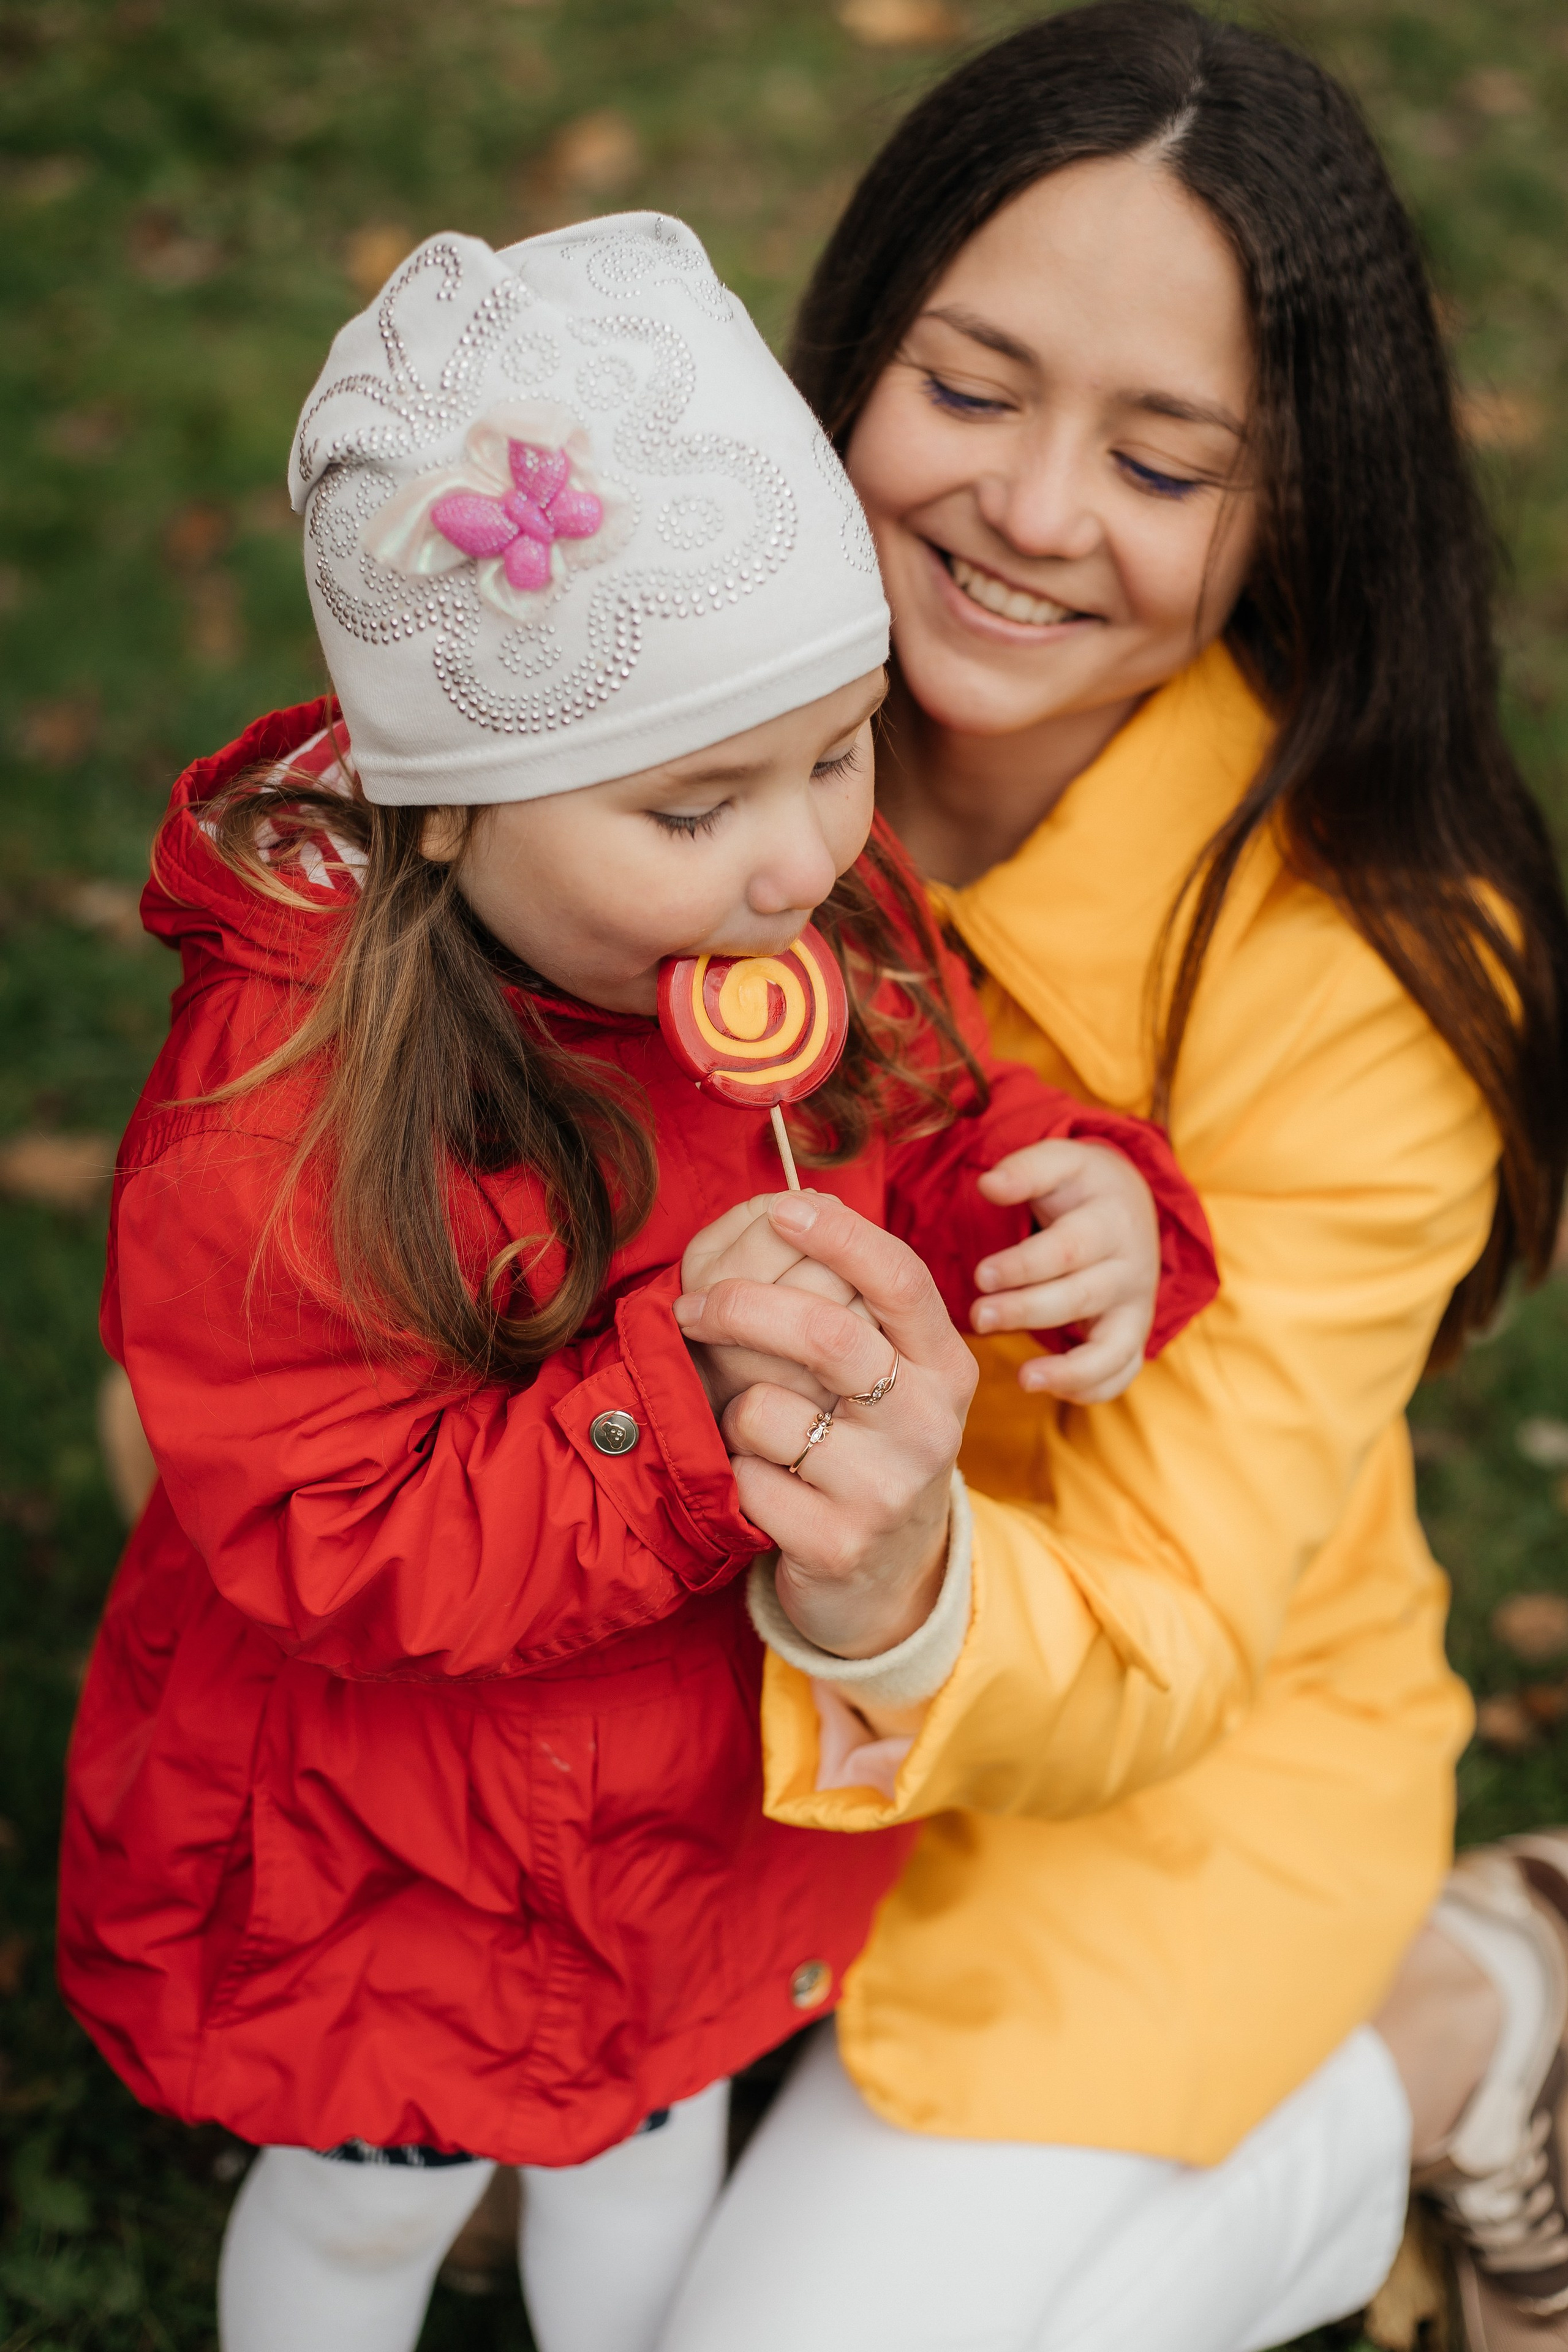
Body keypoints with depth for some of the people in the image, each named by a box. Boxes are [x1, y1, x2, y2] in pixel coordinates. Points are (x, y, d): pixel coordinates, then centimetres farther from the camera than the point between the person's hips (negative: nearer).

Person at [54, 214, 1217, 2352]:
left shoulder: (830, 930, -16)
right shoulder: (278, 1126, -35)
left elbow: (936, 1130, -1)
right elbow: (350, 1554, -31)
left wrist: (1083, 1200, -25)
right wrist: (687, 1389, -44)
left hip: (726, 1784, 6)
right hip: (396, 1845, -5)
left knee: (652, 2131, 33)